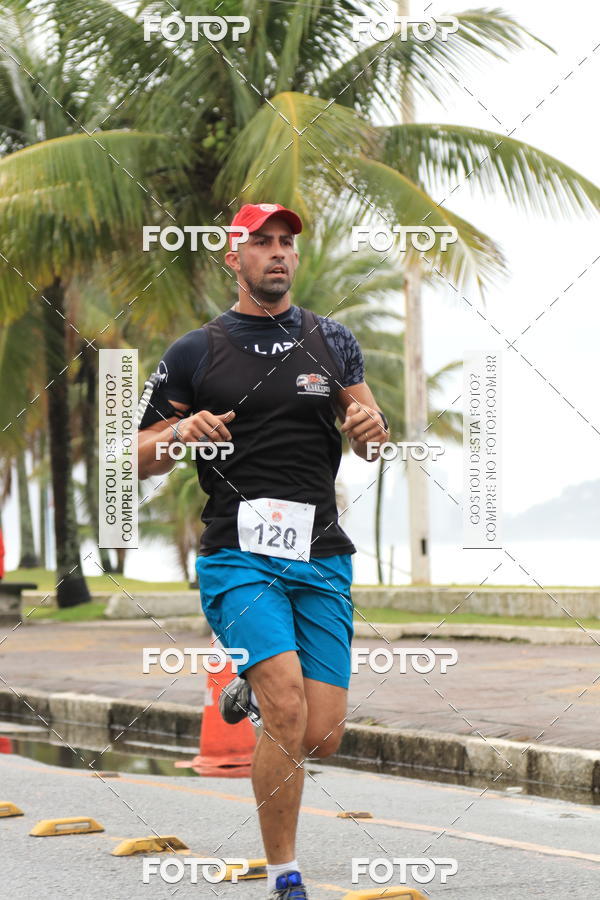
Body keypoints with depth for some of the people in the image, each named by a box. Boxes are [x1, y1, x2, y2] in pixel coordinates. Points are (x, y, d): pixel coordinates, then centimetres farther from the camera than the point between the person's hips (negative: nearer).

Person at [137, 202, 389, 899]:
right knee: (289, 715, -21)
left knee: (322, 735, -2)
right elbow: (138, 458, 9)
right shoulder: (194, 353, 6)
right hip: (238, 557, -3)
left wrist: (370, 426, -7)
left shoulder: (331, 341, 14)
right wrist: (179, 434, -12)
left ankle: (254, 694, 33)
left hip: (323, 560, 3)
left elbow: (370, 442, 17)